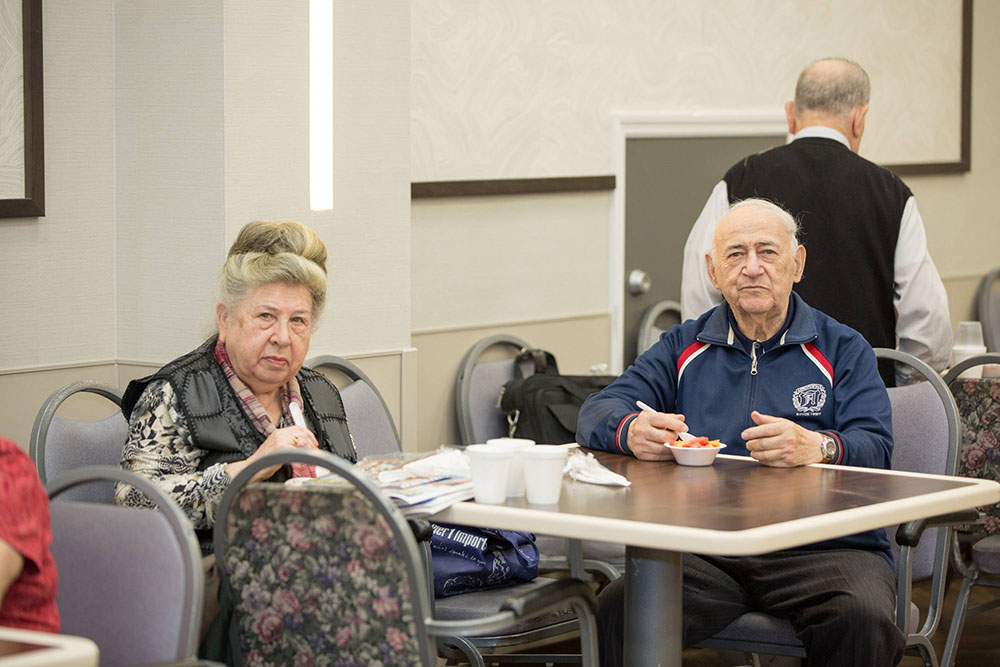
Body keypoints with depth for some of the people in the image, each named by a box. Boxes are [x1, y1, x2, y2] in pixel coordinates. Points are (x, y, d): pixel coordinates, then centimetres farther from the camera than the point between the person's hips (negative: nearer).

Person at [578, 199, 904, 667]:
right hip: (704, 551, 1)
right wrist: (632, 432, -16)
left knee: (865, 619, -33)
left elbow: (876, 450, -1)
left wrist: (817, 447, -25)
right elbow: (598, 413, 11)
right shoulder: (684, 347, 21)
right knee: (619, 606, -28)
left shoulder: (842, 349, 14)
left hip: (822, 549, -1)